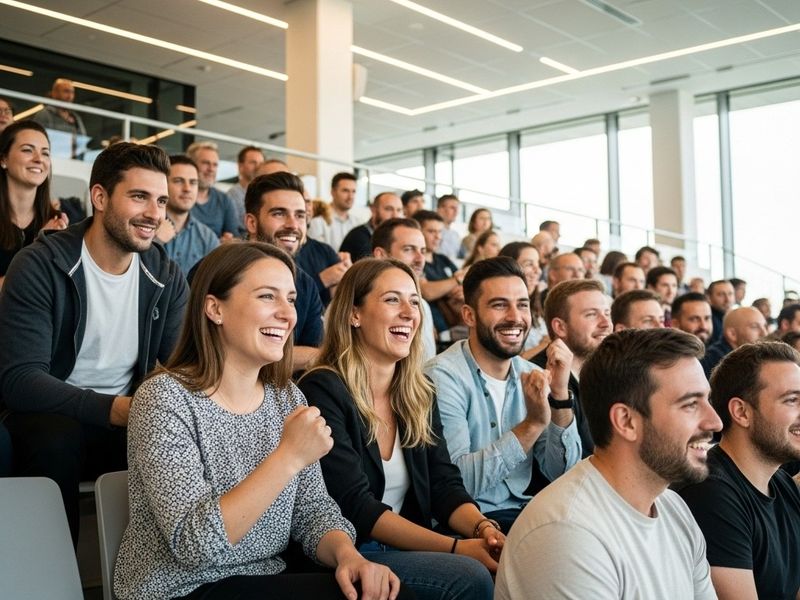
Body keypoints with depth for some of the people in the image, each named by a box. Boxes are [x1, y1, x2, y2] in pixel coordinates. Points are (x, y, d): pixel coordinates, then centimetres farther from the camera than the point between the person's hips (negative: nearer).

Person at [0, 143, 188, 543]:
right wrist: (111, 408, -36)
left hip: (130, 418, 4)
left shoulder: (166, 276, 1)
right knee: (56, 438, -35)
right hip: (54, 417, -3)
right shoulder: (39, 266, -13)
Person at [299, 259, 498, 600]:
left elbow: (445, 485, 3)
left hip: (408, 548, 6)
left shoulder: (419, 394, 10)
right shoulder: (322, 391, -12)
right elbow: (355, 506, -19)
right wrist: (456, 547, -25)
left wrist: (483, 528, -19)